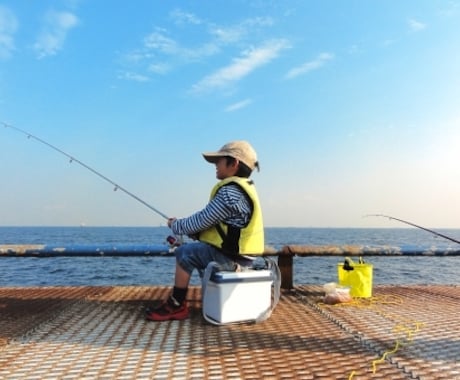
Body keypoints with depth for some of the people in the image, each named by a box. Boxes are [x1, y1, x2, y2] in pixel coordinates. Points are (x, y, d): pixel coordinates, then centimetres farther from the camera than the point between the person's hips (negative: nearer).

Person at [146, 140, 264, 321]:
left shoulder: (230, 191, -21)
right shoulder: (243, 188, 12)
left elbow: (203, 220, -17)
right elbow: (208, 221, 16)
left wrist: (176, 225, 0)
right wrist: (183, 225, 9)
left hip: (231, 257, -10)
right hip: (238, 253, 10)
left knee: (184, 252, -4)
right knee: (196, 248, 24)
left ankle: (176, 306, 8)